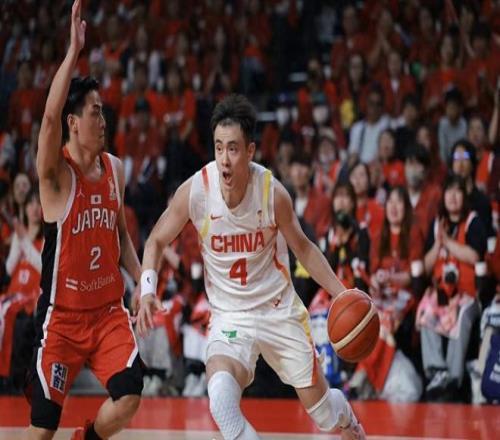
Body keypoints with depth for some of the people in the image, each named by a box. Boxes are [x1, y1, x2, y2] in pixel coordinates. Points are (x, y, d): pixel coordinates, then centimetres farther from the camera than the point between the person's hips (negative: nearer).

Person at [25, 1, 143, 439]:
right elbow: (50, 116, -32)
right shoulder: (54, 172, -12)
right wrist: (75, 50, -36)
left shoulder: (115, 168, 6)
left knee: (129, 395, -13)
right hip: (62, 314, -4)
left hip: (109, 309, 4)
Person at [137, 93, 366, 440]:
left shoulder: (272, 191, -16)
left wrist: (342, 293, -6)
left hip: (279, 309, 1)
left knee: (320, 405, 14)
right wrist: (148, 291, -18)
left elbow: (303, 248, 2)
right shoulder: (195, 191, -17)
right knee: (221, 392, -32)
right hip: (229, 316, -1)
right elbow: (156, 242, -1)